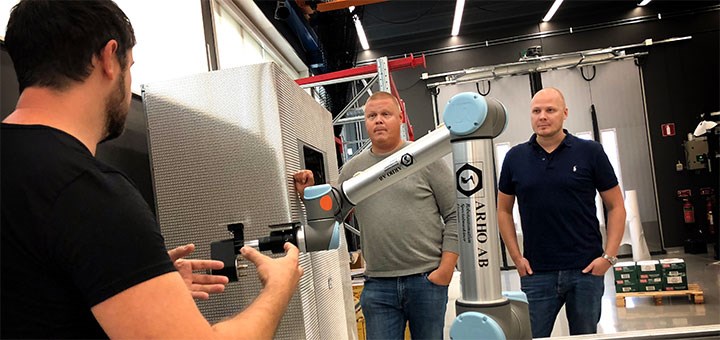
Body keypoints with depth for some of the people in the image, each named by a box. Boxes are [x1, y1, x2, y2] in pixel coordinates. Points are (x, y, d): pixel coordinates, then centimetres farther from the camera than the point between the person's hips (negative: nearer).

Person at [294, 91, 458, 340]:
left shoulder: (426, 159, -1)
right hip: (377, 285, 2)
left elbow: (455, 216, -2)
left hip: (427, 280, -2)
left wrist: (446, 269, -8)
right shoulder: (353, 168, 8)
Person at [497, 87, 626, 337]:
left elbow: (616, 206, 2)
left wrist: (609, 256, -6)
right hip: (536, 272, 1)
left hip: (586, 270, 0)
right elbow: (503, 210, 10)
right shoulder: (515, 158, 3)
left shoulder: (590, 152, -1)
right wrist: (516, 257, 2)